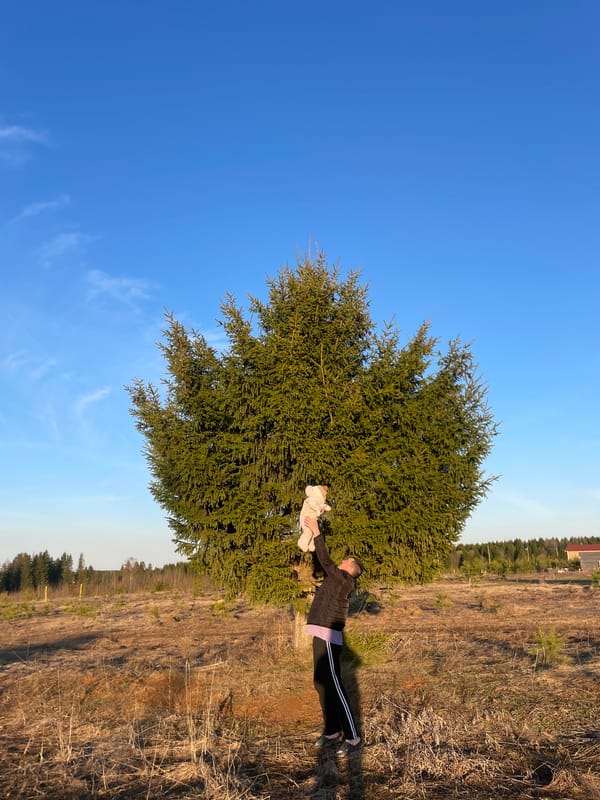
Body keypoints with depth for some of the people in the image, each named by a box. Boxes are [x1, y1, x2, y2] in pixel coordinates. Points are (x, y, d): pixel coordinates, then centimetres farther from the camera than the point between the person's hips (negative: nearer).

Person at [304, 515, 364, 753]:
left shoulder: (345, 580, -10)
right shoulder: (336, 579, 13)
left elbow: (325, 561, -19)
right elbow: (325, 560, 20)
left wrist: (317, 533, -15)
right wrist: (315, 533, 17)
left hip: (329, 638, -10)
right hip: (322, 637, 10)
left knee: (334, 686, -7)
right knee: (321, 684, 15)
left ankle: (353, 737, 0)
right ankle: (332, 731, 25)